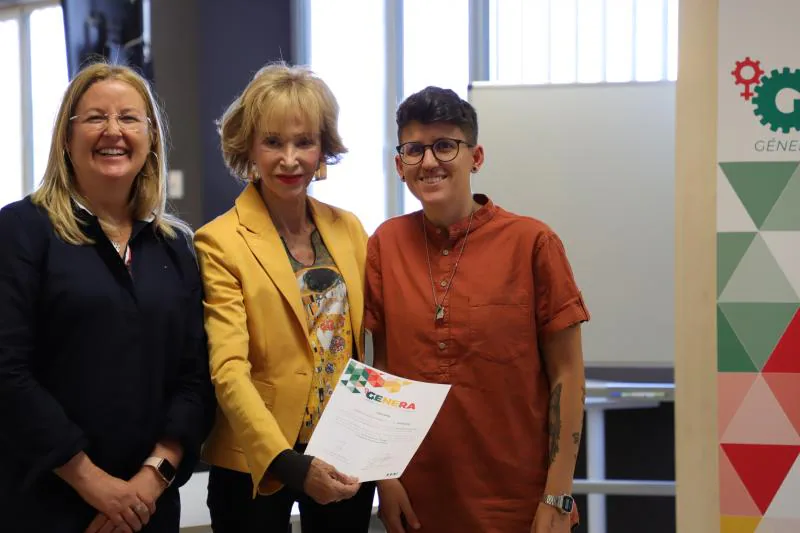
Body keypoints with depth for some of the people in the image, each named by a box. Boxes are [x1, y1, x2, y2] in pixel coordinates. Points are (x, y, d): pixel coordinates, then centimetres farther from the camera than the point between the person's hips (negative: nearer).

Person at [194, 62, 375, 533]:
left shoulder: (349, 229, 6)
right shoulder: (220, 242, -10)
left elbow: (364, 342, 12)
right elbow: (228, 369, -17)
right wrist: (288, 462, -28)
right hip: (258, 465, -4)